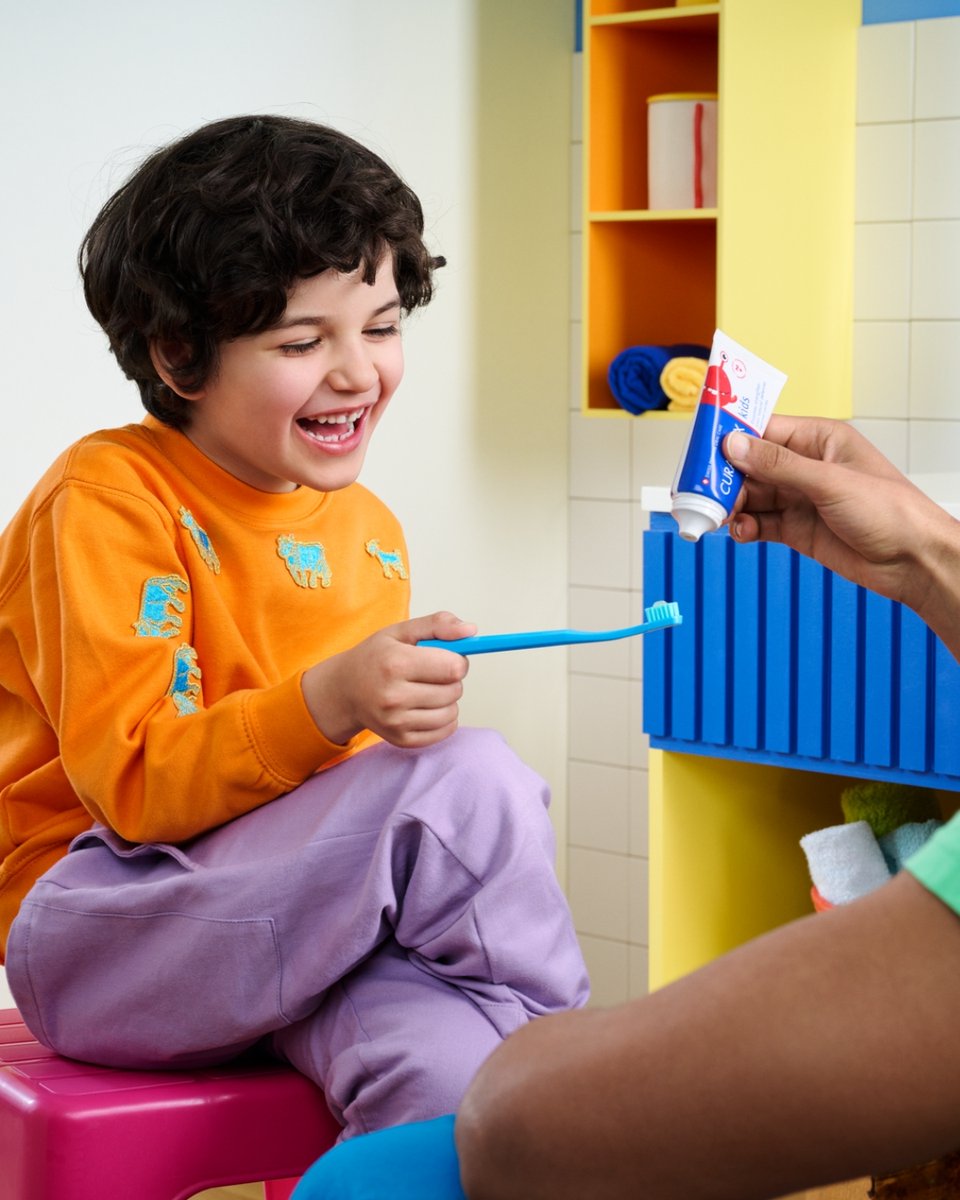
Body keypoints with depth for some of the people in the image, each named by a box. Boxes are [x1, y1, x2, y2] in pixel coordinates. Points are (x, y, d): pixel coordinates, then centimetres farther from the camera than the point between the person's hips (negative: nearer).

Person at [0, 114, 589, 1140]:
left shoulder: (367, 529, 15)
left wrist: (414, 716, -1)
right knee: (470, 778, -27)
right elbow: (134, 784, -17)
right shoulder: (107, 500, -9)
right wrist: (328, 702, -31)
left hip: (286, 935, 6)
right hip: (98, 931, -6)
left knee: (443, 1065, -32)